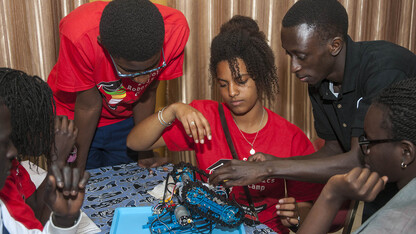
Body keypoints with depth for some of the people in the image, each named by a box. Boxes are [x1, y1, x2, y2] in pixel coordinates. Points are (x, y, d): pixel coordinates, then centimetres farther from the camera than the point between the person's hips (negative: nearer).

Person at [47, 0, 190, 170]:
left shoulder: (175, 29, -30)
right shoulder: (80, 36, -37)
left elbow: (147, 93, -15)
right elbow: (88, 105, -23)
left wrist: (145, 154, -6)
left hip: (125, 118, 2)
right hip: (73, 118, -2)